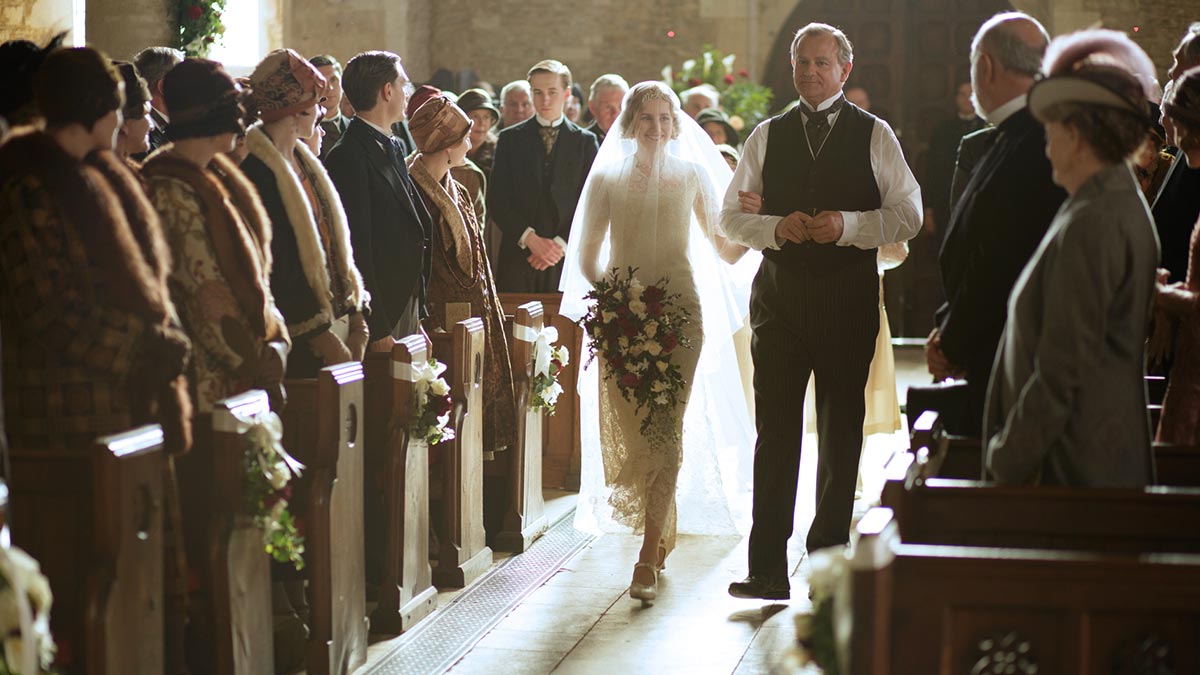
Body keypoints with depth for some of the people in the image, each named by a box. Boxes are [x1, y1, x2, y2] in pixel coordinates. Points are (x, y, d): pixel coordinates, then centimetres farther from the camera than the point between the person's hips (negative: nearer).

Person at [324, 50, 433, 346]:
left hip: (406, 308, 8)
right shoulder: (348, 157, -13)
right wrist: (378, 330, -19)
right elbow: (356, 249, -17)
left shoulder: (391, 148, 17)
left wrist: (417, 318, 17)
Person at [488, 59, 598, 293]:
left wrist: (561, 243, -8)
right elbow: (496, 201, 3)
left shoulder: (585, 141, 8)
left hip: (567, 255, 0)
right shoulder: (510, 139, 9)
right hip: (518, 256, 0)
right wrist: (530, 238, -9)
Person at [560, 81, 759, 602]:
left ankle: (648, 558, -12)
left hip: (679, 311, -1)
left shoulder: (693, 175, 8)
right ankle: (658, 530, 28)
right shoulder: (606, 178, 8)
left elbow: (725, 250, 9)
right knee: (624, 429, 2)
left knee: (666, 431, -11)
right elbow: (586, 257, 11)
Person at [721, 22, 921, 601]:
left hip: (847, 293, -1)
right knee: (775, 429, -3)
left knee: (842, 430, 6)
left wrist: (847, 225, -15)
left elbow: (907, 214, -1)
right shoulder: (767, 136, 10)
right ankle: (768, 570, -4)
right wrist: (776, 228, -10)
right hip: (779, 290, 1)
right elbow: (731, 214, 9)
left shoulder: (874, 135, 4)